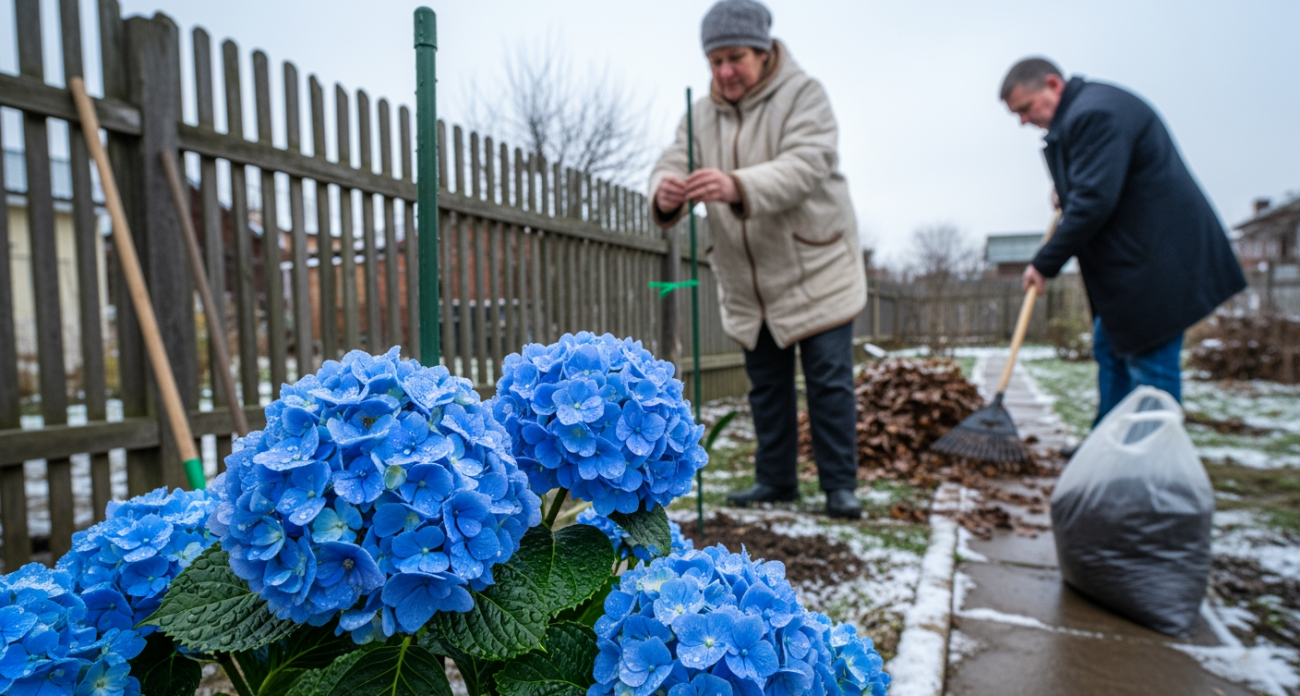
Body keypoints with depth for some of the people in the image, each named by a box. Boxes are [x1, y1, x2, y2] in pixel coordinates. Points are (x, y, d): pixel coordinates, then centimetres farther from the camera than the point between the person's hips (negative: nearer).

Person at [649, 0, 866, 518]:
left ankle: (840, 486, 13)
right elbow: (673, 163, -7)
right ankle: (775, 479, 27)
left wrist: (738, 187, -46)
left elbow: (807, 166, -27)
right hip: (746, 286, 5)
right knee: (766, 386, 13)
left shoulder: (803, 94, -10)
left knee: (830, 382, -1)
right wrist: (666, 192, -33)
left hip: (815, 270, -4)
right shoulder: (701, 113, 5)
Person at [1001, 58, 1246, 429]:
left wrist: (1045, 264, -19)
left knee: (1150, 365, -5)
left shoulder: (1094, 113, -19)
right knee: (1110, 351, 16)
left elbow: (1094, 202, -25)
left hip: (1157, 262, -11)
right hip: (1130, 260, 11)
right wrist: (1066, 192, 8)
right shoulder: (1082, 112, 14)